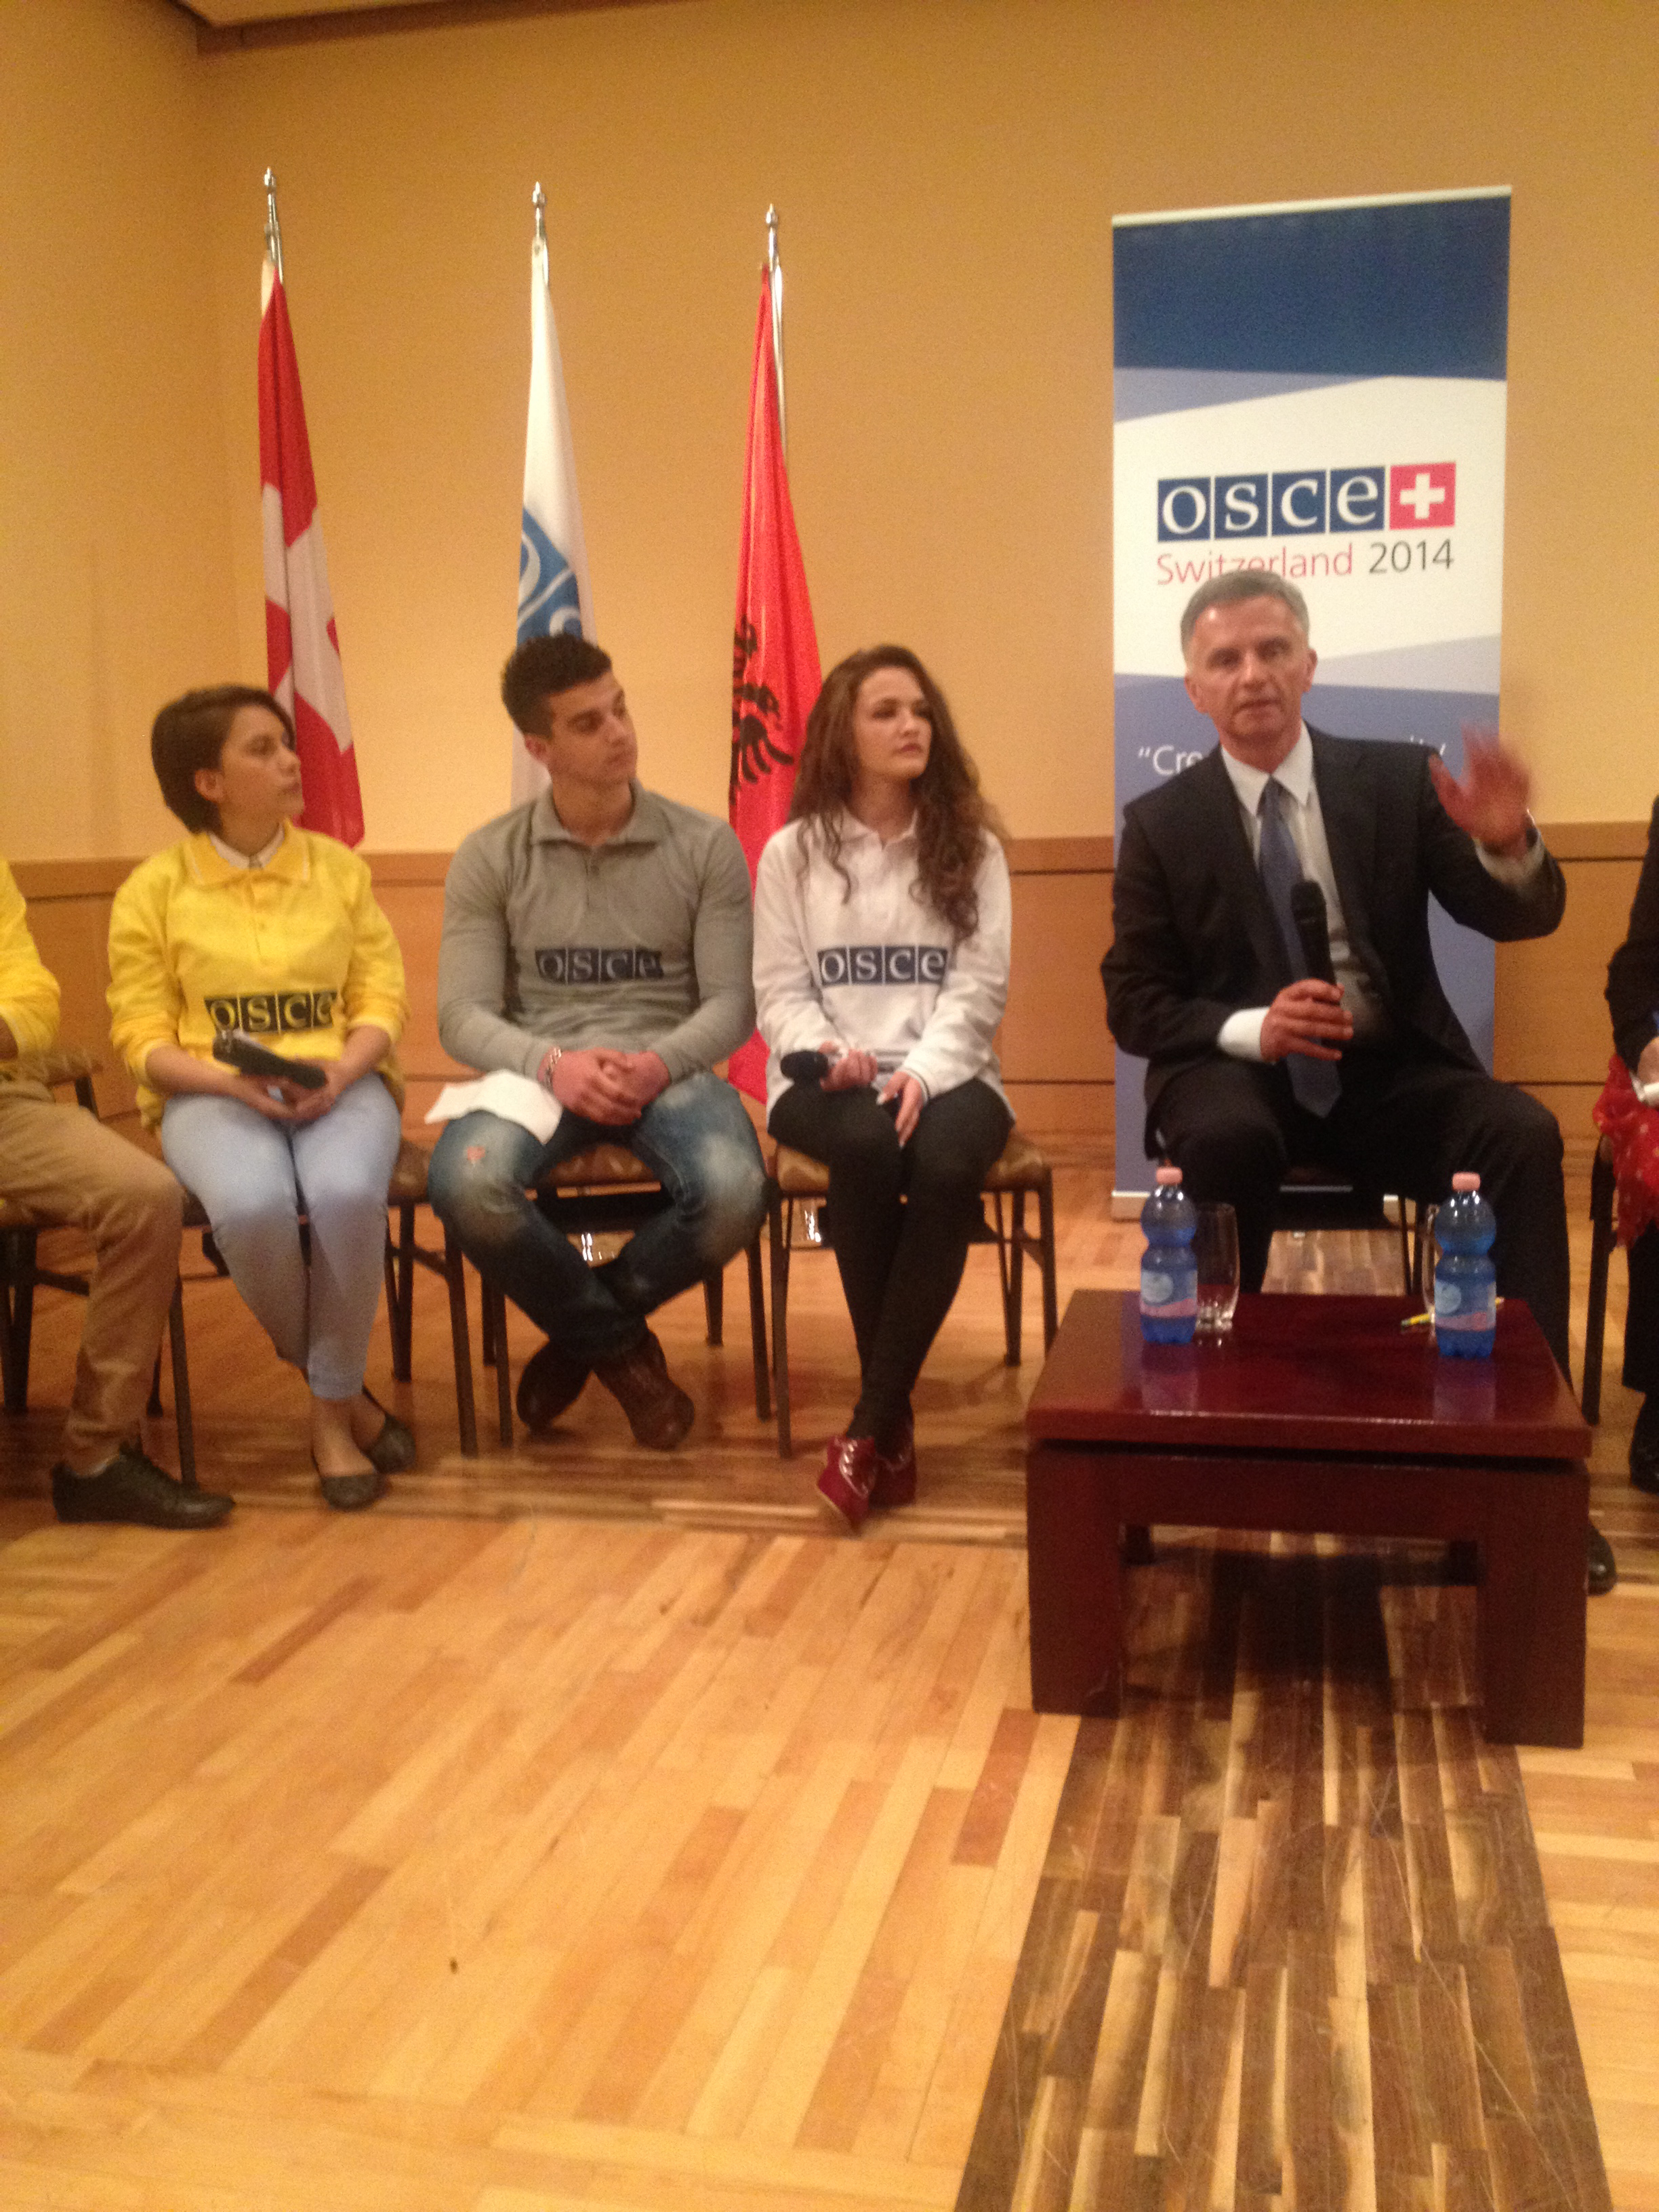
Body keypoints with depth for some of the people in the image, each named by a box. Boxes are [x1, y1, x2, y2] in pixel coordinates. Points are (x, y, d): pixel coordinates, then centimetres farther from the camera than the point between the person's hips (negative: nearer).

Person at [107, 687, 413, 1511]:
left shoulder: (339, 867, 9)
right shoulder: (154, 889, 3)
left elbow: (382, 1000, 6)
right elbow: (144, 1039, 1)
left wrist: (340, 1072, -15)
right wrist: (234, 1080, -18)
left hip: (339, 1085, 1)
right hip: (211, 1095, -1)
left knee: (347, 1195, -35)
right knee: (254, 1207, -35)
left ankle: (332, 1410, -11)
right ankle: (340, 1388, -6)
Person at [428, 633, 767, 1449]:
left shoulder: (704, 846, 4)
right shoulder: (489, 857, 5)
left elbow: (732, 1003, 1)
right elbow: (462, 1014, -1)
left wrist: (658, 1065, -20)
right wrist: (554, 1063, -21)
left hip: (668, 1068, 0)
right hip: (538, 1068, 0)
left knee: (733, 1194, -33)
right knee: (465, 1183, -34)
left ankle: (582, 1327, 1)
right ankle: (619, 1347, -4)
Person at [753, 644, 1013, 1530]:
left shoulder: (973, 848, 10)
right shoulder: (793, 852, 9)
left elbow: (979, 989, 0)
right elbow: (780, 993, 5)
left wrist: (922, 1074, -18)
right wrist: (828, 1053, -17)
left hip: (945, 1074, 1)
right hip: (827, 1081, 0)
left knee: (944, 1161, -35)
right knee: (868, 1150, -36)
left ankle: (869, 1425, -24)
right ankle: (894, 1420, -19)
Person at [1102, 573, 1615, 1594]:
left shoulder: (1396, 780, 3)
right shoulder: (1161, 822, 0)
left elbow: (1524, 920, -3)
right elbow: (1134, 1004, -1)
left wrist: (1506, 845, -27)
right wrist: (1250, 1027, -21)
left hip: (1394, 1071, 2)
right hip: (1238, 1069, -1)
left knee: (1524, 1134, -26)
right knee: (1228, 1141, -36)